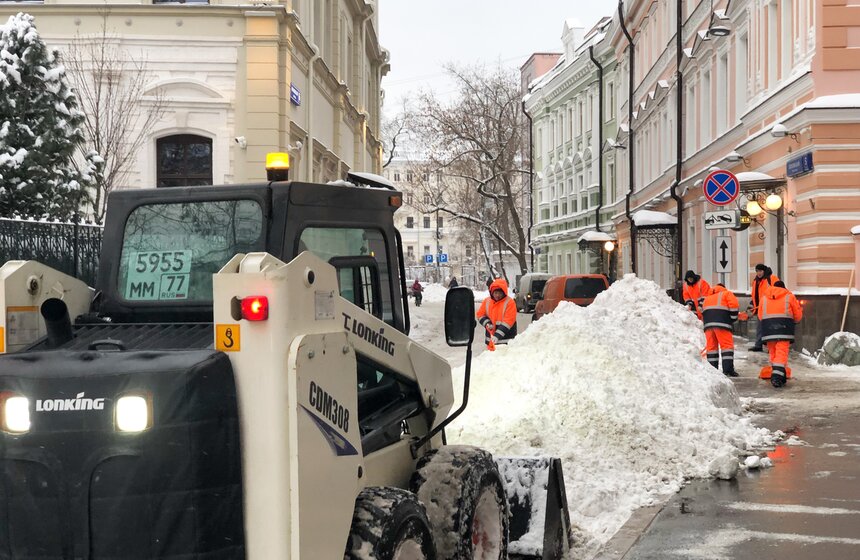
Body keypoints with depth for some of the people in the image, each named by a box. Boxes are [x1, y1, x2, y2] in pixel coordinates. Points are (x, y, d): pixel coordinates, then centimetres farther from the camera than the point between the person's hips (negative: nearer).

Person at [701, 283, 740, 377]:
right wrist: (733, 318, 7)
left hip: (708, 324, 5)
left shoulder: (707, 298, 32)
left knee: (711, 346, 7)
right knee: (727, 345, -4)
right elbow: (733, 305, -1)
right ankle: (728, 369, -12)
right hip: (722, 323, -5)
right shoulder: (726, 294, 16)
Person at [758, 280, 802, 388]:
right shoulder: (789, 297, 8)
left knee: (773, 353, 13)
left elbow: (760, 316, 13)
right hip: (784, 330, -3)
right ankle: (777, 376, -22)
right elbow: (798, 315, 10)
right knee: (782, 353, -7)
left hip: (768, 330, 3)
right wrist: (791, 322, 30)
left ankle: (776, 378, 14)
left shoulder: (763, 298, 16)